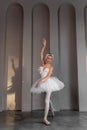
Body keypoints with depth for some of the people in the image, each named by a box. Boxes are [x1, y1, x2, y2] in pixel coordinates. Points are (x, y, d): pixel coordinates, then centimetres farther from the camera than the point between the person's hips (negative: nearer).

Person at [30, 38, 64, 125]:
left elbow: (48, 77, -15)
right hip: (43, 83, 5)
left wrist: (40, 81, -26)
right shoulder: (43, 64, 8)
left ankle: (45, 118, -6)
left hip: (48, 83, -5)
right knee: (47, 98, 20)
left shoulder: (51, 67, -4)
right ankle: (52, 108, 47)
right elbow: (41, 54, 3)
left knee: (46, 100, -9)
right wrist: (44, 46, -4)